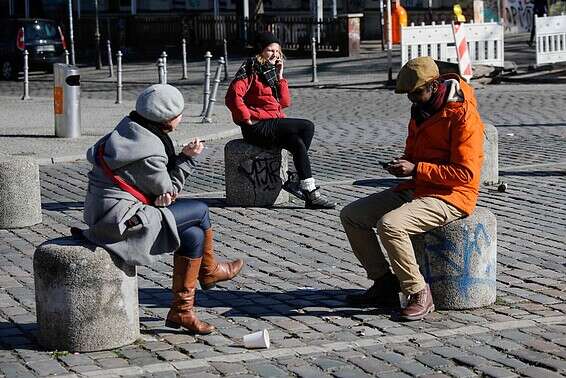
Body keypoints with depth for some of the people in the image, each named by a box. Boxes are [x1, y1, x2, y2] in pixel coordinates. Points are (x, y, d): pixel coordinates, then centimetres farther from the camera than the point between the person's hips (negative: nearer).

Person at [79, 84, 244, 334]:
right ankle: (208, 270, 23)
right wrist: (187, 158, -1)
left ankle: (182, 310, 15)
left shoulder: (129, 128, 6)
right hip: (121, 219, -9)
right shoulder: (150, 151, -23)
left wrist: (162, 195, -5)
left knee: (193, 234, 7)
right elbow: (168, 189, -7)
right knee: (200, 211, -3)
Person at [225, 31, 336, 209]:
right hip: (258, 128, -8)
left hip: (272, 124, 8)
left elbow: (285, 102, 13)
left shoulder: (271, 70, 19)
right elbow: (233, 96, -21)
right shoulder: (251, 70, -6)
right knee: (307, 127, -16)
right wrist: (248, 119, -19)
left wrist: (280, 76, 6)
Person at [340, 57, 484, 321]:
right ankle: (384, 285, 8)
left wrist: (416, 169, -22)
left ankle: (419, 295, -18)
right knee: (351, 215, 3)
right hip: (416, 190, 10)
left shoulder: (463, 115, -17)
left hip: (449, 197, -10)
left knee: (389, 225, -32)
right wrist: (402, 163, 1)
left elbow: (464, 172, -22)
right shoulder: (420, 110, 11)